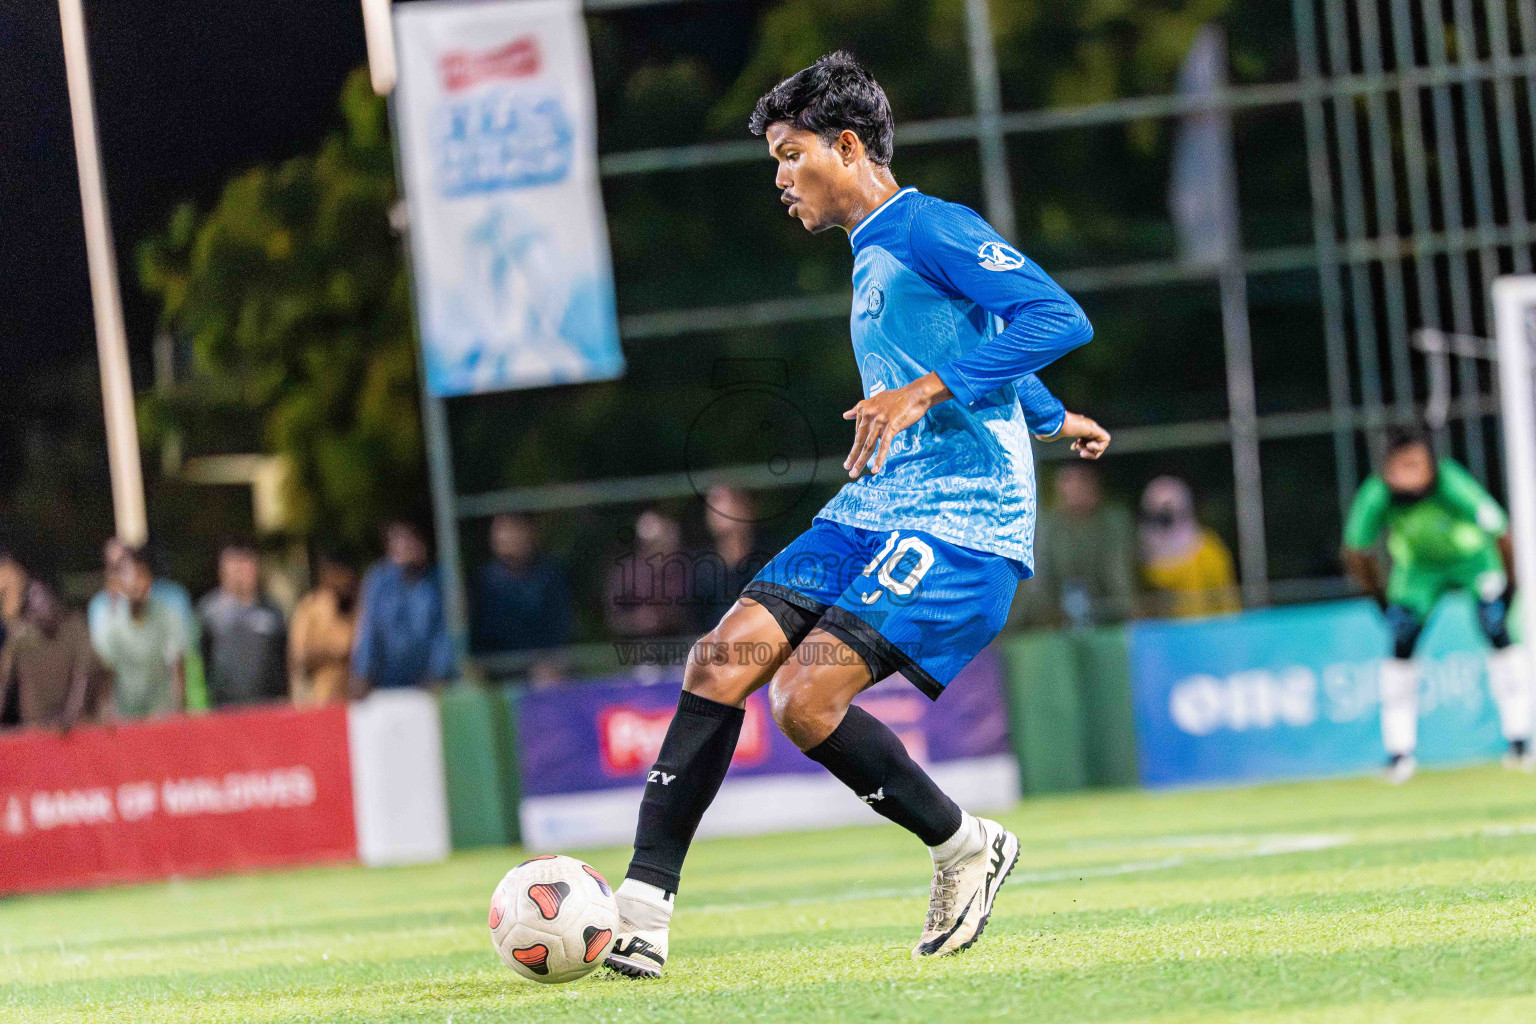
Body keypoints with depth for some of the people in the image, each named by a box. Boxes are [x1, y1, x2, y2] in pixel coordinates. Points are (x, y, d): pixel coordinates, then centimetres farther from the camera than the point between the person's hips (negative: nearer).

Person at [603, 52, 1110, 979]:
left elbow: (1059, 318, -20)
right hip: (869, 517, 9)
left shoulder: (928, 228, -8)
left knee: (809, 699, -21)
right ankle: (643, 909, -8)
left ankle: (965, 847, 1)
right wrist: (1051, 418, 52)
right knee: (724, 661, -7)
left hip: (961, 530, -9)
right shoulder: (872, 257, 22)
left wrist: (925, 391, -25)